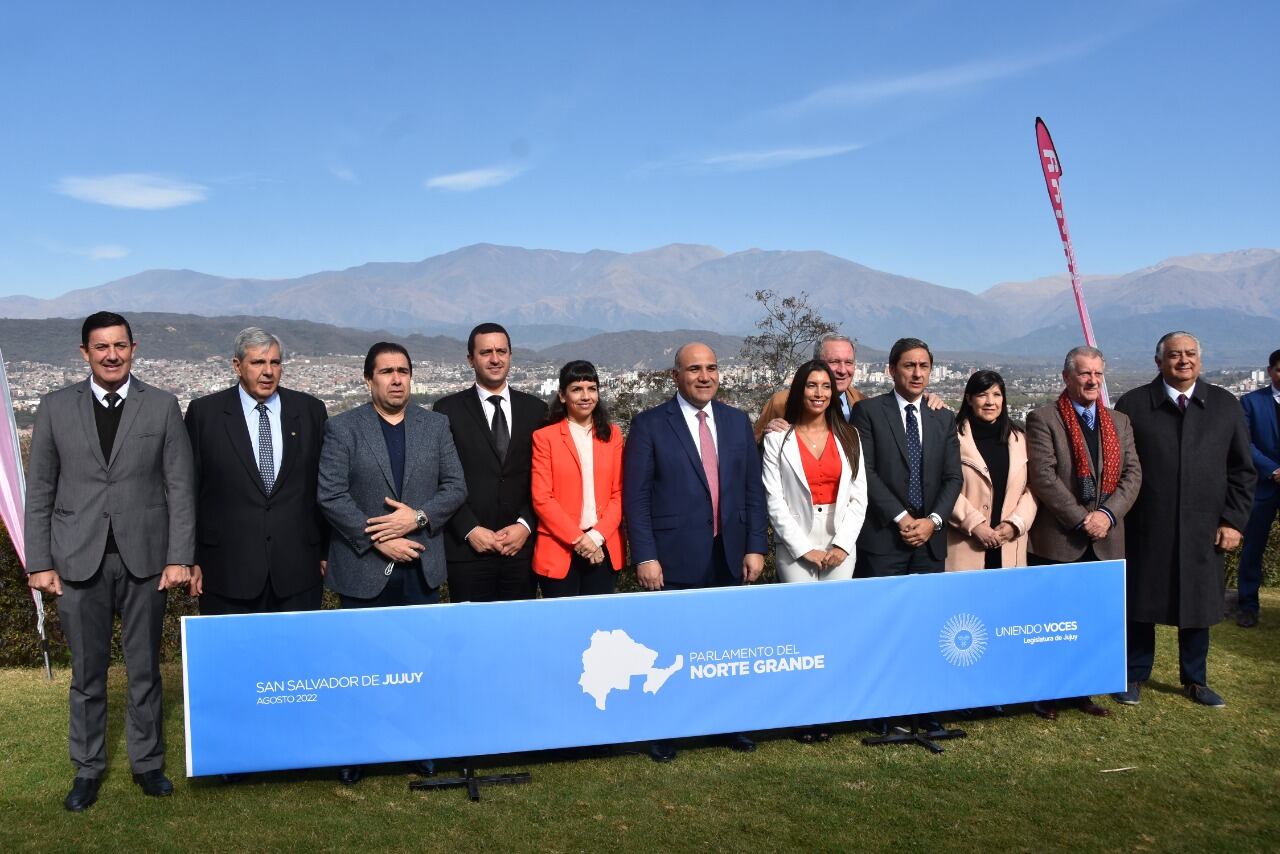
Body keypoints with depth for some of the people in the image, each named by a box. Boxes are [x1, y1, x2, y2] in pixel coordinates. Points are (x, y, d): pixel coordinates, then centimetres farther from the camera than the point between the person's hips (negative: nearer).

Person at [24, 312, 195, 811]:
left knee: (145, 669, 10)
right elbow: (40, 491, 5)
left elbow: (180, 487, -1)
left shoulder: (162, 406, 1)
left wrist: (180, 558, -6)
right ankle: (87, 768, 26)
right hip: (79, 559, 1)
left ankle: (147, 762, 24)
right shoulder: (56, 407, 4)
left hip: (145, 557, 0)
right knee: (87, 672, 10)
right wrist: (39, 562, 0)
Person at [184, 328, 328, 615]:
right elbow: (190, 490, 2)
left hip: (299, 570, 1)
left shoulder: (310, 410, 5)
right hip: (227, 570, -1)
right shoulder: (204, 412, 1)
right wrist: (192, 559, 0)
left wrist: (325, 552, 7)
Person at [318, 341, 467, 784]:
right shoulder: (342, 428, -1)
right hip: (363, 569, -2)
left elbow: (455, 487, 4)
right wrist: (378, 541, -14)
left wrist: (418, 517, -14)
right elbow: (331, 495, -8)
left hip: (422, 567, 2)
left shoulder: (436, 425, 7)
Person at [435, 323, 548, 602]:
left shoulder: (535, 409, 9)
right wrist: (470, 530, -9)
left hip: (522, 547, 2)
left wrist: (525, 525, -5)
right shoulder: (448, 409, 3)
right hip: (467, 548, -2)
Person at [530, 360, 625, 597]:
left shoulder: (612, 435, 9)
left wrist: (597, 536, -9)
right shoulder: (544, 437, 0)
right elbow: (542, 499, -6)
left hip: (603, 549, 3)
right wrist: (578, 539, -12)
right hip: (559, 550, -3)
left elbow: (619, 493, 5)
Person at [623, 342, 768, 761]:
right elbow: (635, 496, -5)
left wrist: (756, 546, 4)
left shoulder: (737, 421, 10)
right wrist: (645, 556, -11)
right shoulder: (649, 424, -2)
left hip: (729, 557, 4)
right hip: (675, 560, -3)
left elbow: (753, 490, 11)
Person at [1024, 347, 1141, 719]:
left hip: (1106, 541, 5)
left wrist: (1108, 514, -10)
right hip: (1057, 541, -5)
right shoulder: (1042, 419, -3)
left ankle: (1080, 691, 21)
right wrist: (1081, 520, -16)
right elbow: (1043, 477, -12)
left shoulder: (1119, 422, 14)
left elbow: (1132, 474, 6)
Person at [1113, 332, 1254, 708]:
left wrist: (1233, 521, 1)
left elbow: (1242, 470, 7)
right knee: (1140, 605, 9)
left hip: (1204, 531, 2)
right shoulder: (1133, 405, -3)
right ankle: (1135, 676, 25)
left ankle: (1195, 680, 31)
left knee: (1198, 605, 13)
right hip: (1146, 529, -2)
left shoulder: (1225, 405, 5)